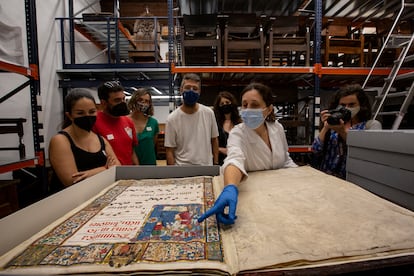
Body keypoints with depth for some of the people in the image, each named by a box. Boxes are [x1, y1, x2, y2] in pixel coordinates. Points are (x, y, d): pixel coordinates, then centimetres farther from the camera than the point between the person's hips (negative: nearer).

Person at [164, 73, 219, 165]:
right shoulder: (172, 119, -10)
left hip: (207, 167, 3)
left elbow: (214, 140, 6)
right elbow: (169, 151, -6)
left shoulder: (209, 113, -3)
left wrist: (216, 163, 6)